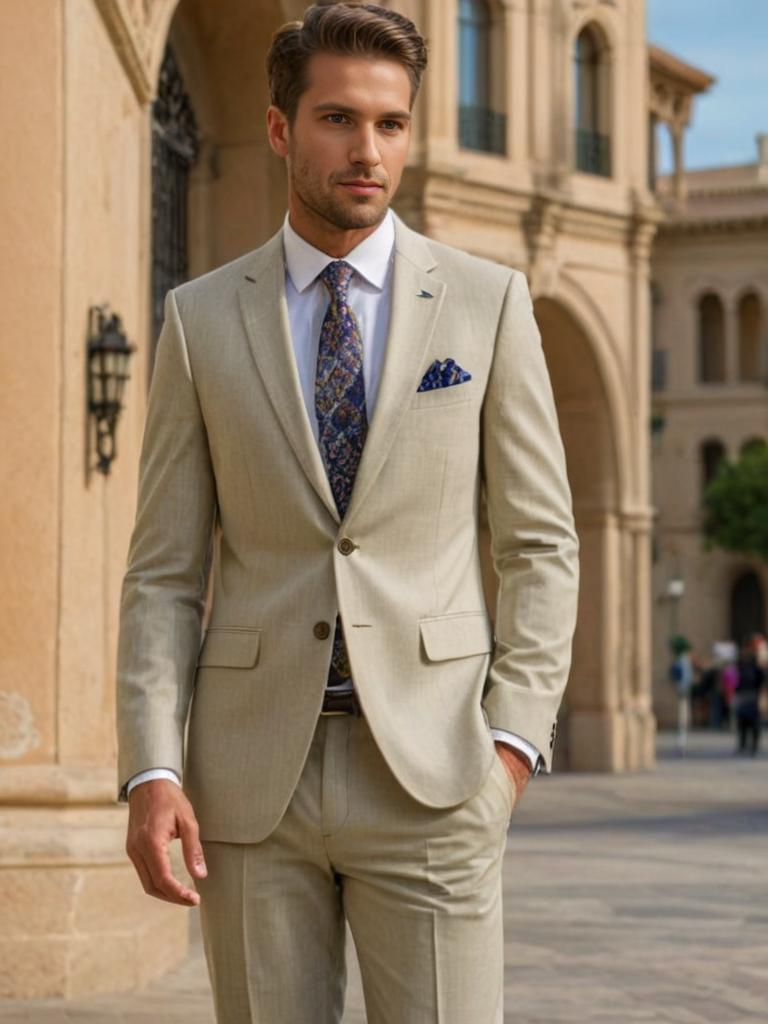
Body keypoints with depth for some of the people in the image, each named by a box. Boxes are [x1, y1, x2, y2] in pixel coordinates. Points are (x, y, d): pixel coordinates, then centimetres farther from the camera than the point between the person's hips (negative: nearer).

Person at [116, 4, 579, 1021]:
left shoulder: (488, 302, 3)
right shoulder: (202, 319, 6)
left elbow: (541, 545, 4)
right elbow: (164, 570, 4)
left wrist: (513, 739, -8)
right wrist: (151, 772, -8)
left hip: (428, 769, -1)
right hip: (251, 773, 1)